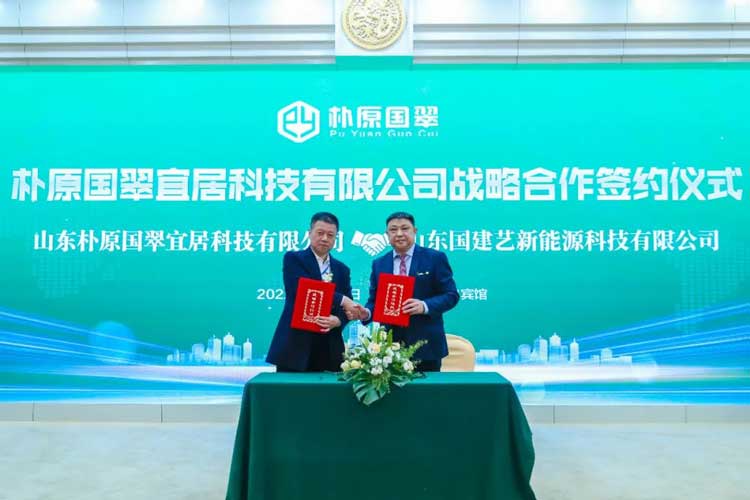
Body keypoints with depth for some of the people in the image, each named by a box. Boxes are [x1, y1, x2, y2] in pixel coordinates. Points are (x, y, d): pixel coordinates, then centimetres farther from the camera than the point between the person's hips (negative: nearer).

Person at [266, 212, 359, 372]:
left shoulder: (342, 269, 15)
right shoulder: (293, 258, 2)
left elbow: (346, 308, 7)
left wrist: (337, 320, -16)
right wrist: (341, 300, -17)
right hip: (294, 345, -4)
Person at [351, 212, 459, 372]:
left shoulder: (435, 258, -1)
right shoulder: (379, 264, 10)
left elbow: (451, 295, -5)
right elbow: (375, 300, 11)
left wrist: (425, 306, -21)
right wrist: (366, 313, -11)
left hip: (425, 344, -3)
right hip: (390, 344, 3)